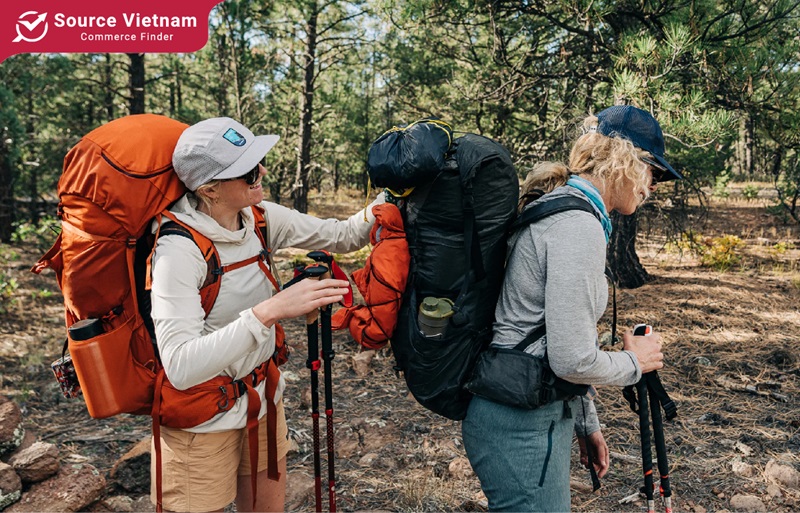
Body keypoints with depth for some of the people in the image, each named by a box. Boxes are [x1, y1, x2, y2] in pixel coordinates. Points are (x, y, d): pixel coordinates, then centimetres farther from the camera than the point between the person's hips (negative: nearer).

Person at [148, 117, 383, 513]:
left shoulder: (260, 219, -7)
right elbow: (180, 367, -35)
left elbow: (344, 235, 2)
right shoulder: (179, 249, -27)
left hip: (263, 402, 6)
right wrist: (268, 311, -42)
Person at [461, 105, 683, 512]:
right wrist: (635, 362, -3)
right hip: (523, 429, -10)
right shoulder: (579, 226, -20)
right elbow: (572, 359, -23)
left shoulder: (557, 208, 11)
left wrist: (586, 423, 21)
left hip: (542, 414, 10)